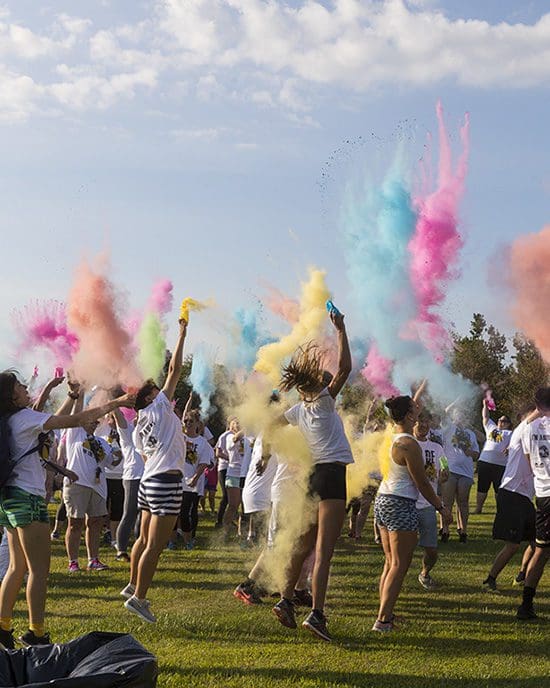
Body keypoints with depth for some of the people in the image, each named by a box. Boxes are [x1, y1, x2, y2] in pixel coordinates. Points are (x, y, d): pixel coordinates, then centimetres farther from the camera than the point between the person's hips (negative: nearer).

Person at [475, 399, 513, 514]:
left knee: (499, 489, 0)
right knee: (482, 487, 7)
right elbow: (485, 417, 25)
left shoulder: (509, 433, 10)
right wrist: (485, 405, 17)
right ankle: (478, 509, 13)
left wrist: (509, 448, -26)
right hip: (484, 462, 4)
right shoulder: (491, 428, 23)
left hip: (500, 464, -4)